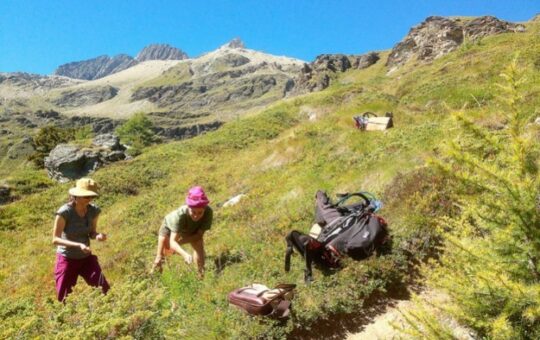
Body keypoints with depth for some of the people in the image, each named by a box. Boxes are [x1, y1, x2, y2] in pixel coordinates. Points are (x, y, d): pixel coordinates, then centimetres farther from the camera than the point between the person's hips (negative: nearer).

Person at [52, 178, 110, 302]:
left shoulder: (94, 210, -10)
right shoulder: (64, 212, -23)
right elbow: (55, 239, -22)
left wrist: (98, 235, -22)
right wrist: (78, 245, -35)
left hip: (86, 258, 3)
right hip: (67, 259, -3)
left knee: (104, 289, -2)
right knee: (64, 298, 11)